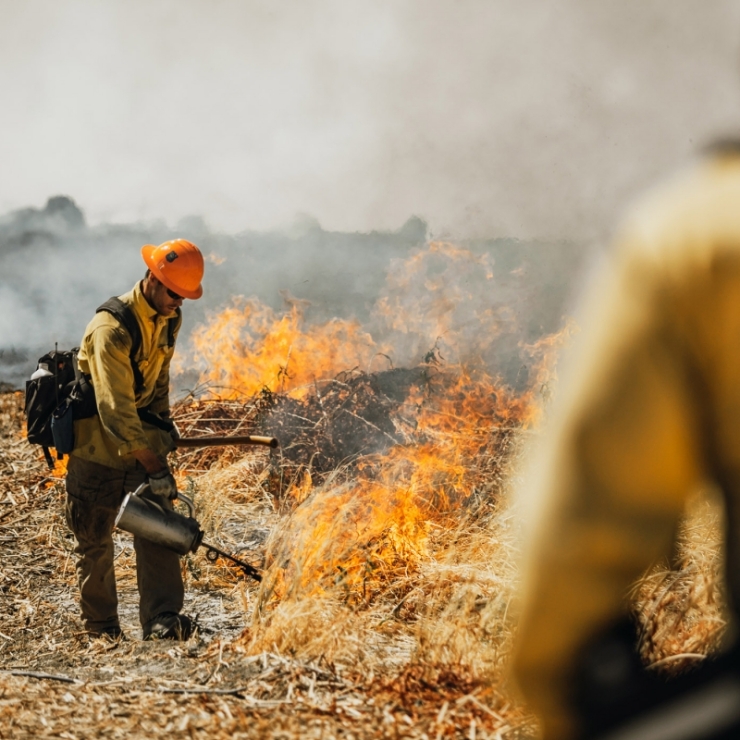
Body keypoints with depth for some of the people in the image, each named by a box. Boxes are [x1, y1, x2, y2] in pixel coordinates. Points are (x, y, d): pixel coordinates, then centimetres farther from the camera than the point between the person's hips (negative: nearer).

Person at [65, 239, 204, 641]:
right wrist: (154, 469, -30)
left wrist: (162, 423, 9)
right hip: (97, 445, -6)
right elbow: (116, 409, -31)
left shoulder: (169, 318, -1)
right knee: (94, 540, 3)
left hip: (142, 436, 6)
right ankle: (101, 629, 16)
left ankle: (162, 619, -16)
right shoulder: (111, 329, -27)